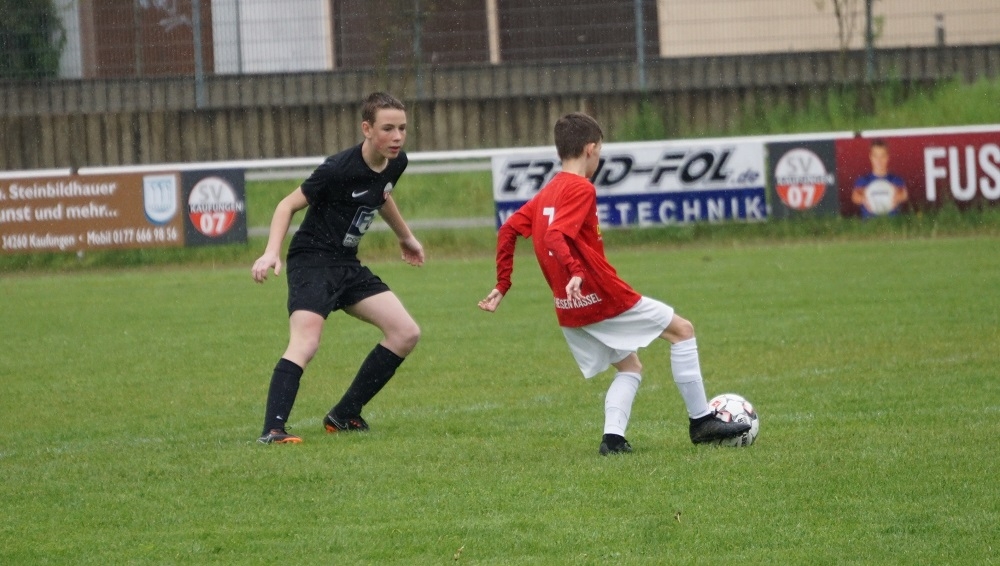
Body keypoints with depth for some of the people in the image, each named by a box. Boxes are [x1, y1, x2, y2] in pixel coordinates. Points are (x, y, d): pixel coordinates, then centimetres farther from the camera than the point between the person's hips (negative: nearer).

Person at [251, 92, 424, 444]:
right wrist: (272, 252, -27)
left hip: (347, 264, 8)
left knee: (406, 333, 2)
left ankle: (344, 415, 8)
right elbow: (289, 205, -14)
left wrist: (405, 237, 39)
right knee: (305, 343, -27)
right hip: (312, 260, -8)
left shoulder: (396, 163, 1)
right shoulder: (339, 169, -21)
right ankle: (273, 429, -34)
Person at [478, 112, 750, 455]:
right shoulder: (582, 189, -13)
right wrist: (575, 271, -39)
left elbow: (508, 230, 10)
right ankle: (701, 421, 4)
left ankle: (613, 436, -1)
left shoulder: (545, 194, 12)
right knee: (681, 330, 5)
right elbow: (554, 235, -26)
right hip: (605, 298, -9)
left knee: (629, 367, 20)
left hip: (570, 309, 9)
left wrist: (502, 286, 12)